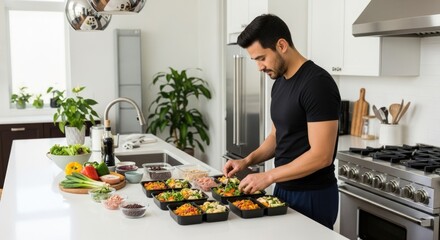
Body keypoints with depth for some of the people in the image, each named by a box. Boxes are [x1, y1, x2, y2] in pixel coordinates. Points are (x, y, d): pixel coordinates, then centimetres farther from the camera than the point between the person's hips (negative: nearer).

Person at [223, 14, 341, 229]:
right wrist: (247, 160, 1)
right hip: (283, 189, 8)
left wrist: (269, 176, -21)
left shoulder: (317, 84, -21)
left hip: (312, 196, -8)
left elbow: (321, 155, -25)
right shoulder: (279, 83, 7)